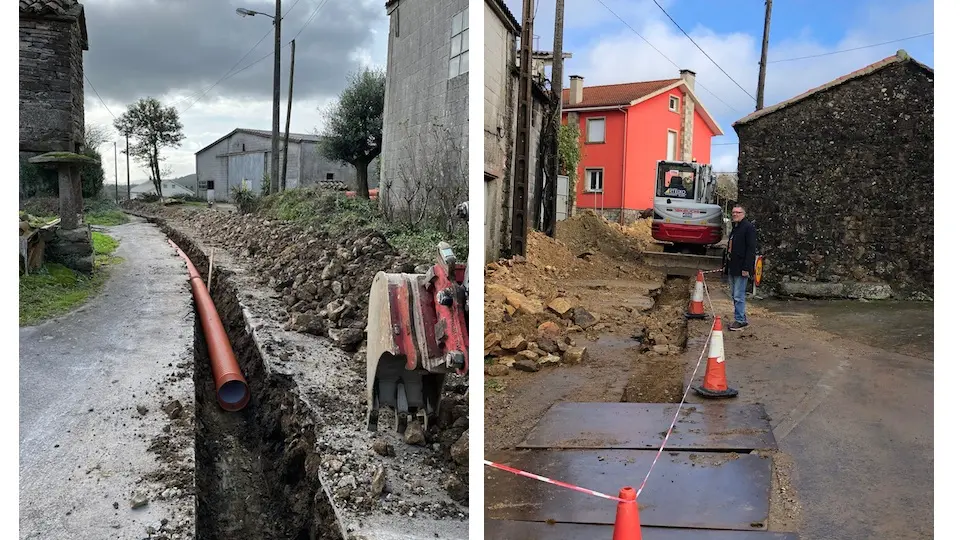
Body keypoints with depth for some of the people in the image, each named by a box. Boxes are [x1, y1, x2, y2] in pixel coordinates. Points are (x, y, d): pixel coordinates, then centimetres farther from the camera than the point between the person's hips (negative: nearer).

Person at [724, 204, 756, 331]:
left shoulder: (749, 227, -11)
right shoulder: (735, 228, 18)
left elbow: (751, 249, -16)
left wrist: (746, 268, -21)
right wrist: (727, 264, 18)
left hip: (741, 268, -10)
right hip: (732, 267, 10)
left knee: (739, 296, -7)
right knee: (734, 295, 13)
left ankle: (740, 321, -1)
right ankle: (741, 319, 21)